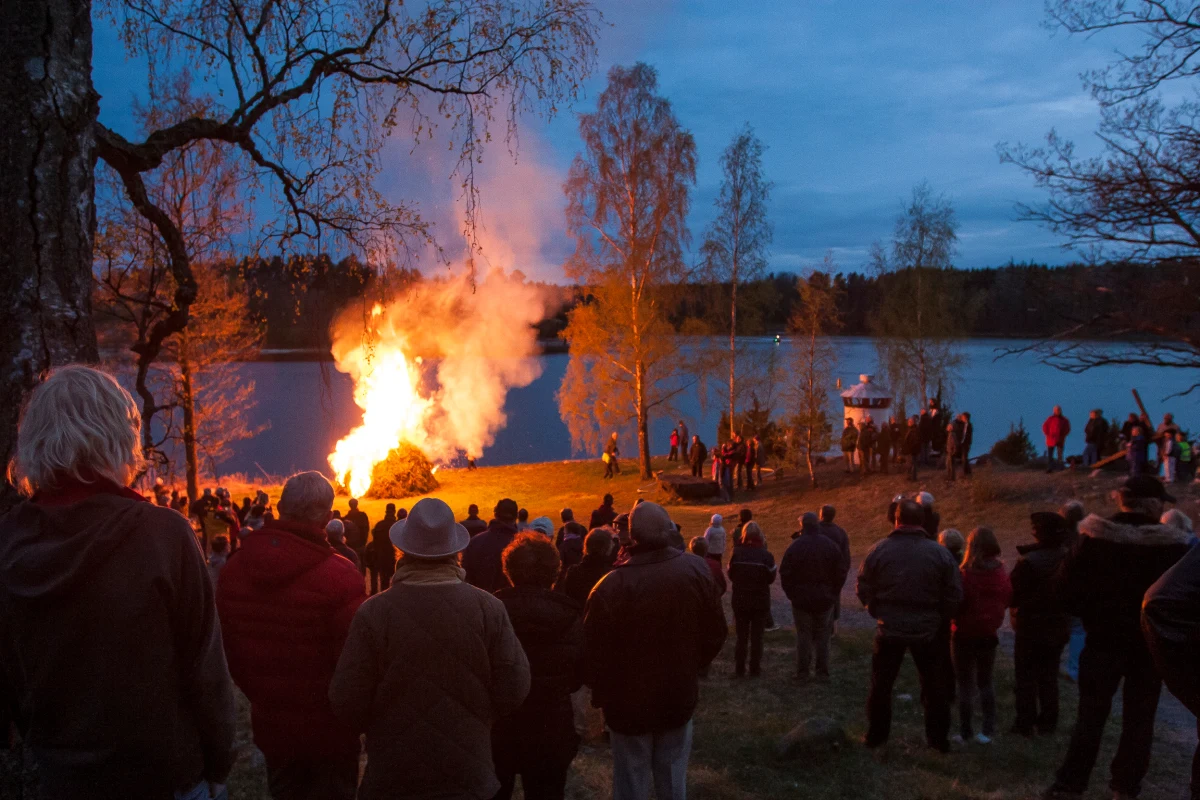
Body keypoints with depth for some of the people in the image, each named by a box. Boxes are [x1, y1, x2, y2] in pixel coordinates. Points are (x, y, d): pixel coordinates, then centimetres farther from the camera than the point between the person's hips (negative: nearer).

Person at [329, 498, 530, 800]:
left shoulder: (373, 612, -17)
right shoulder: (489, 608, -13)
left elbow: (347, 702, -12)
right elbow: (514, 691, -9)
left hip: (392, 775, -1)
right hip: (469, 773, 1)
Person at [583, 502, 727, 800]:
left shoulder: (611, 586, -26)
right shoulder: (696, 570, -14)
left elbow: (594, 653, -17)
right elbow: (716, 633, -3)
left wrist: (601, 694, 3)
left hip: (630, 701, -3)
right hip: (679, 696, 3)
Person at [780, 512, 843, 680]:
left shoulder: (794, 546, -10)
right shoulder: (830, 545, -4)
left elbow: (784, 573, -9)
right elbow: (840, 572, -2)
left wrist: (792, 594, 2)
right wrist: (833, 593, 7)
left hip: (801, 599, -1)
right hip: (825, 599, 1)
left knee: (803, 636, 7)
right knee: (822, 636, 11)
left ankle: (802, 672, 8)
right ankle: (822, 671, 12)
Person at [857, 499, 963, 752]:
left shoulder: (878, 550, -9)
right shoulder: (940, 553, -9)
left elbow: (864, 590, -3)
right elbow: (954, 595, -6)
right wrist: (940, 620, 9)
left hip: (890, 629, 0)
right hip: (928, 631, 0)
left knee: (881, 684, 14)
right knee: (934, 686, 15)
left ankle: (876, 735, 21)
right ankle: (938, 738, 22)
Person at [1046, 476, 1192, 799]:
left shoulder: (1094, 538, -7)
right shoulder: (1173, 545, -10)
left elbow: (1067, 587, -6)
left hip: (1104, 640, 1)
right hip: (1149, 644, -1)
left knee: (1091, 715, 7)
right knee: (1138, 720, 11)